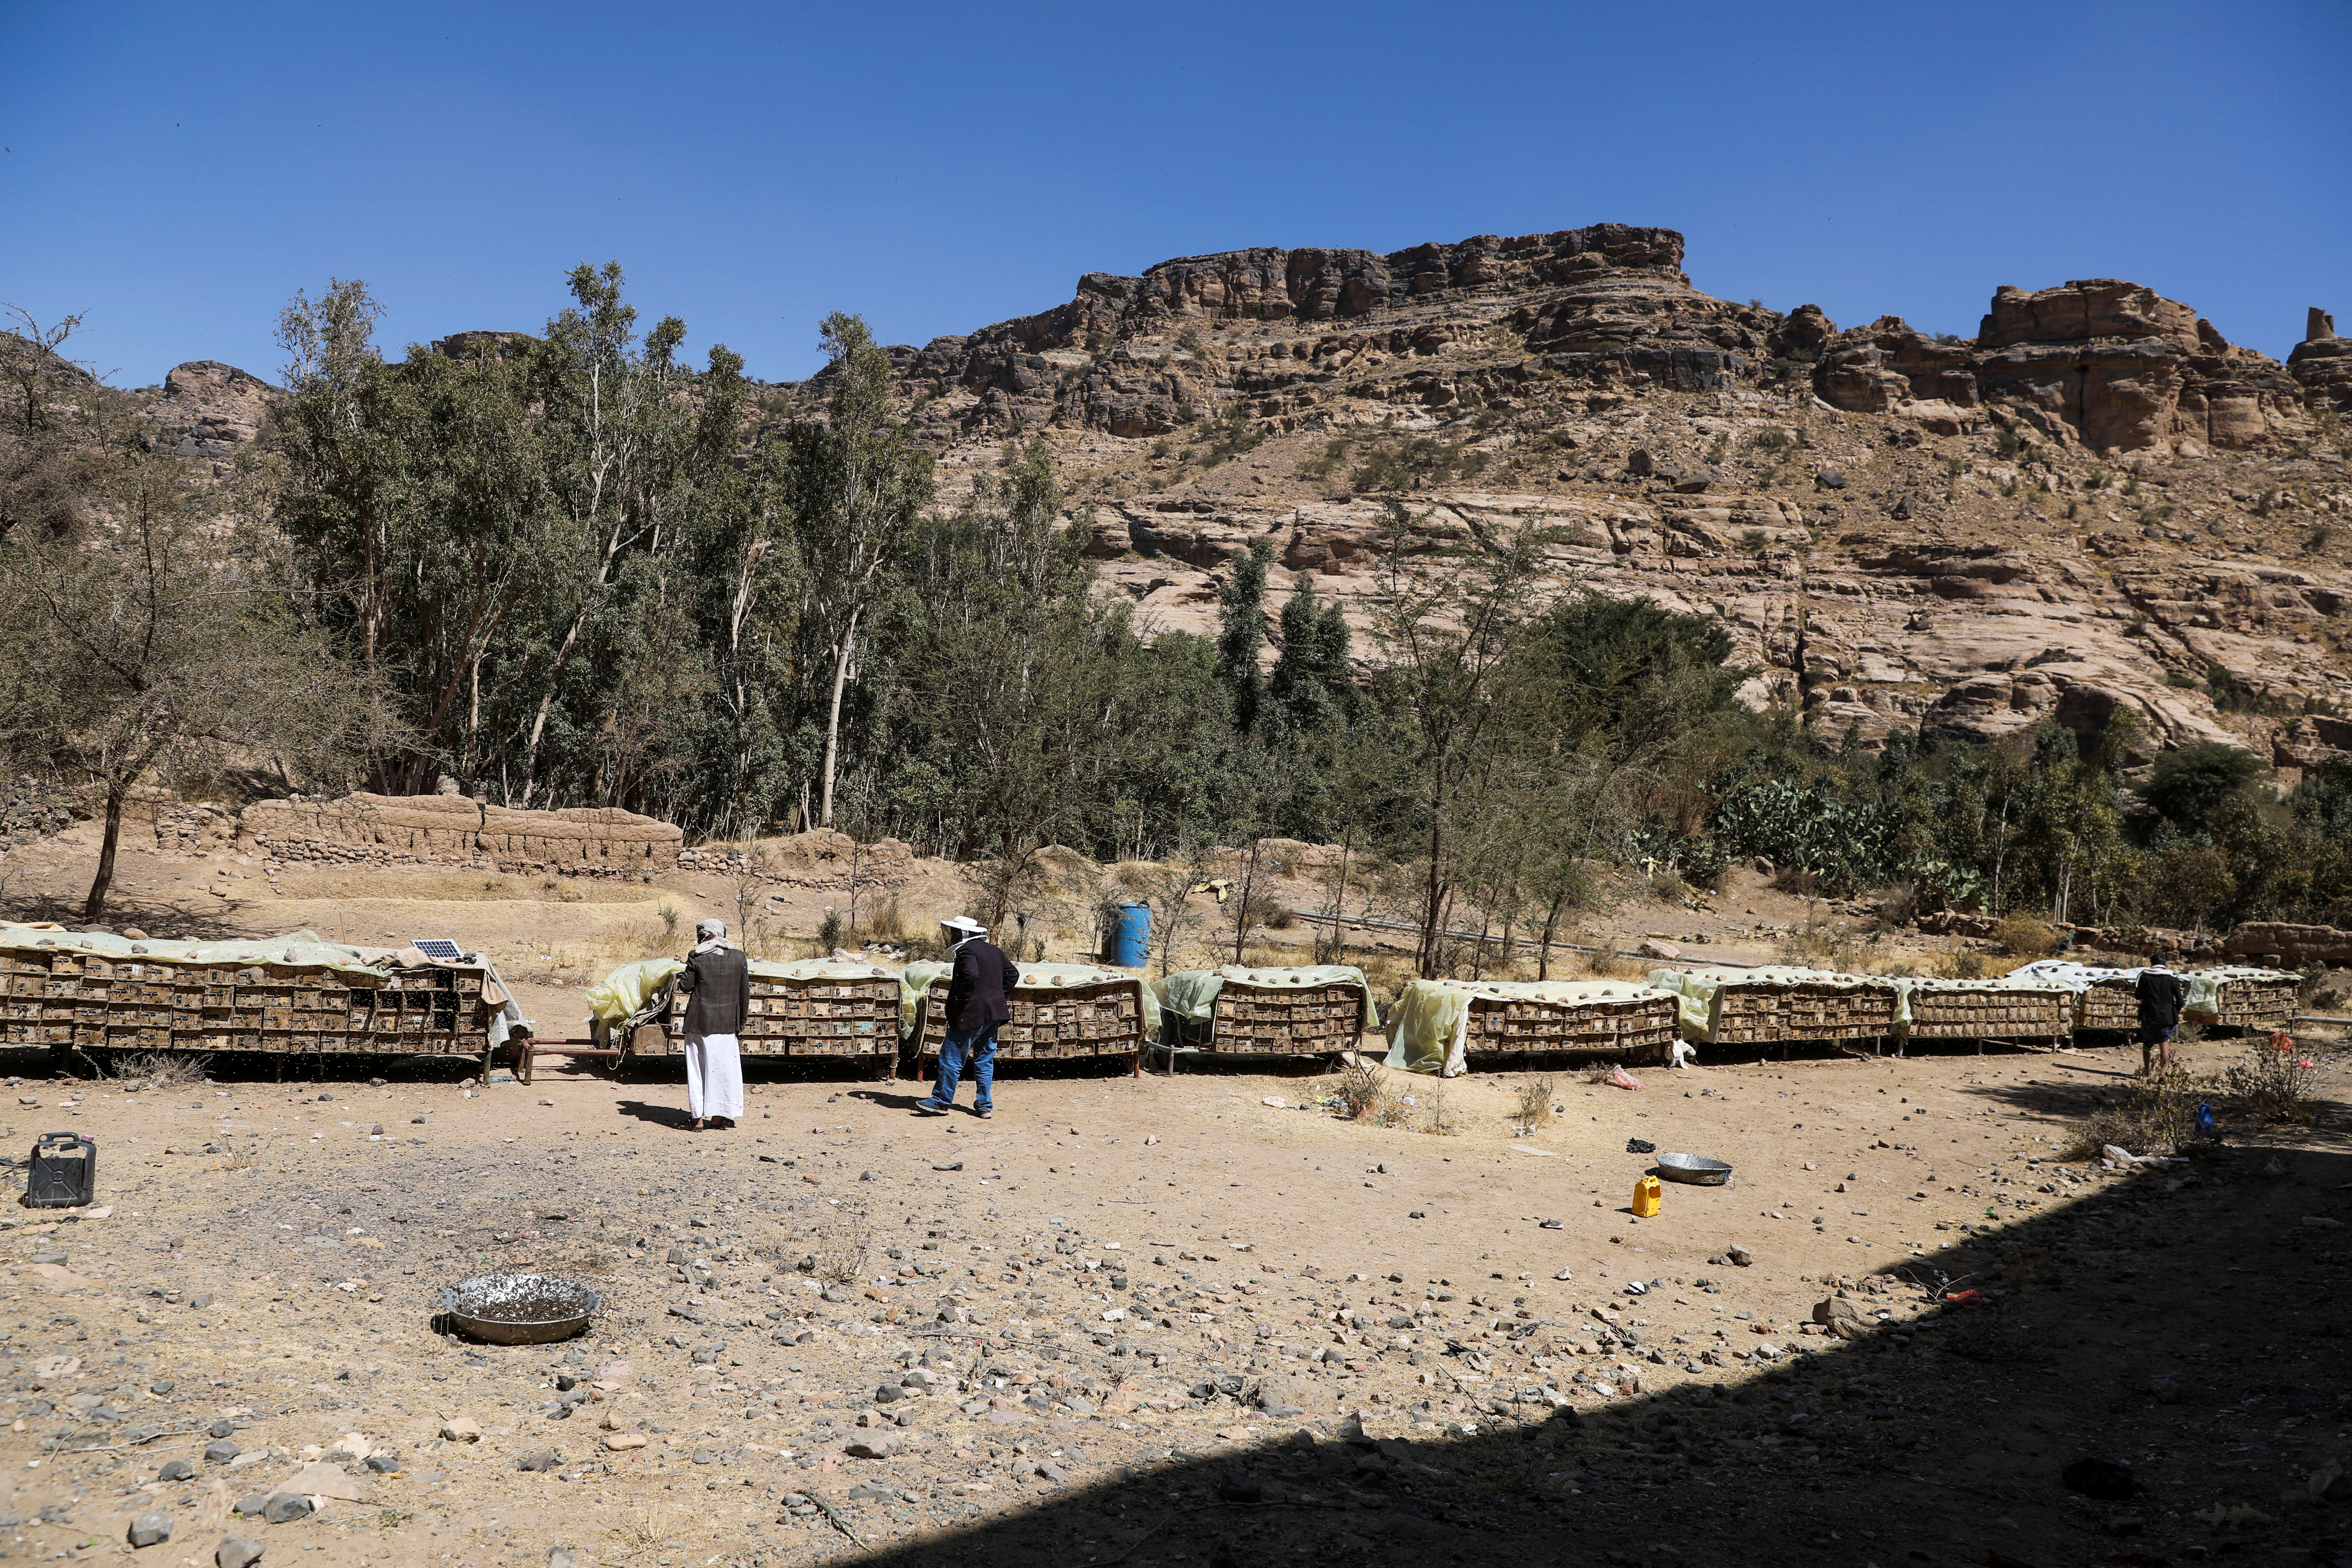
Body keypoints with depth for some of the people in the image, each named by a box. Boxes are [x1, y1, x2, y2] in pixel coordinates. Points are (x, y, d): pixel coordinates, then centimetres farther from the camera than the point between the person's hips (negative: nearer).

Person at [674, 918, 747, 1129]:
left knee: (699, 1068, 5)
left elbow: (685, 986, -4)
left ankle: (699, 1117, 4)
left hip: (700, 1022, -2)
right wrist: (741, 1021, 14)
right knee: (727, 1068, 11)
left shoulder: (697, 958, -7)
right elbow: (745, 992, 5)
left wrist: (681, 980, 19)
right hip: (728, 1024, 2)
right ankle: (725, 1115, 15)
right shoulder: (739, 957, 2)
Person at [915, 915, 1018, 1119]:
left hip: (971, 1014, -9)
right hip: (994, 1013, 9)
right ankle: (985, 1106, 14)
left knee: (952, 1058, 2)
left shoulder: (966, 950, -12)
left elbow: (971, 976, -28)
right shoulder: (995, 951, 14)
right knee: (985, 1060, 13)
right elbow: (1013, 974, 18)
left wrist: (961, 1001, -18)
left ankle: (941, 1102, 10)